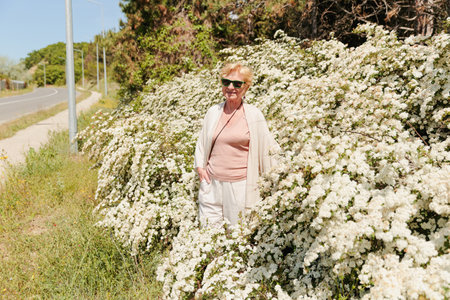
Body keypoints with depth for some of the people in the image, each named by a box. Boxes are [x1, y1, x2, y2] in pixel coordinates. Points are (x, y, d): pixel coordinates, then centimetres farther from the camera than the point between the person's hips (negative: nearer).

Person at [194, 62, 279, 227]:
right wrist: (200, 166, 9)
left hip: (240, 183, -3)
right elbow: (201, 141, 20)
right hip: (212, 181, 3)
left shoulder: (254, 114, -1)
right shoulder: (213, 112, 9)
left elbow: (267, 145, 5)